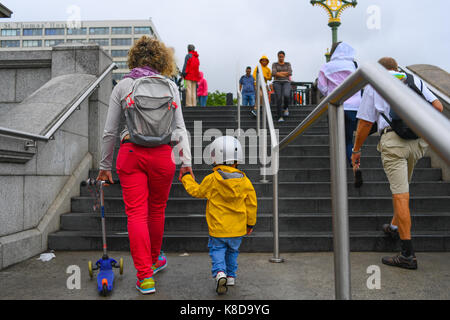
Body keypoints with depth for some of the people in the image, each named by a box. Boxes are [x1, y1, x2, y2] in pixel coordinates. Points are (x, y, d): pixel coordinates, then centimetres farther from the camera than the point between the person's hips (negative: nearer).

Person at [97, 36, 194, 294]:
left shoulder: (122, 86, 6)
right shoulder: (170, 85, 6)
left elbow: (110, 132, 5)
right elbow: (180, 127, 0)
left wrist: (105, 165, 14)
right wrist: (187, 161, 1)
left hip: (130, 153, -1)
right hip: (162, 153, 1)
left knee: (136, 213, 4)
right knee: (157, 210, 17)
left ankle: (145, 276, 4)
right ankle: (154, 260, 38)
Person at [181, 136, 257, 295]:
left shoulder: (211, 179, -12)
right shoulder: (244, 181, -6)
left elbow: (197, 191, 5)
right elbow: (251, 204, 1)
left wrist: (187, 178, 22)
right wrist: (250, 223, 15)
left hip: (218, 229, -3)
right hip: (237, 228, 3)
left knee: (217, 249, 11)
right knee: (232, 251, 21)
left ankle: (219, 273, -10)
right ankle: (231, 276, 29)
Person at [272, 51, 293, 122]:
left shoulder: (288, 64, 14)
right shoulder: (274, 64, 10)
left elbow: (290, 73, -4)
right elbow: (273, 74, -9)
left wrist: (279, 73, -6)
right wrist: (285, 75, -9)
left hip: (286, 83, 1)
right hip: (277, 83, 0)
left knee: (286, 95, -29)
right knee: (279, 99, -15)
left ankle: (286, 108, 0)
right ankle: (280, 117, -12)